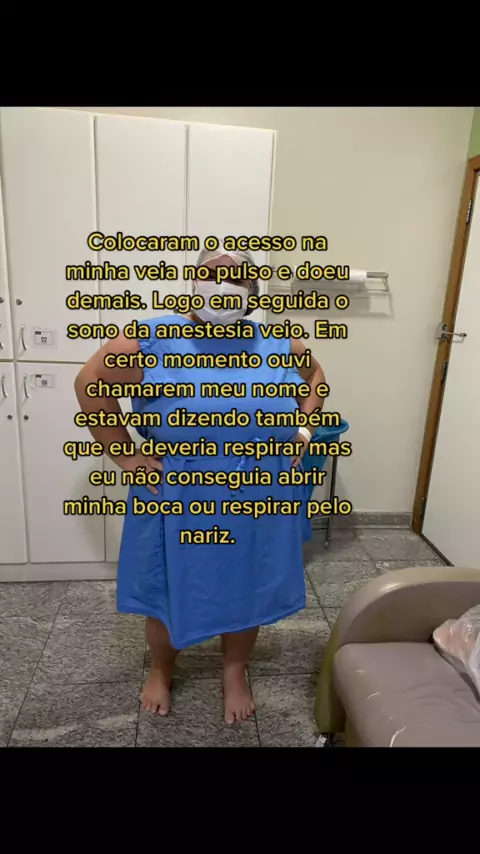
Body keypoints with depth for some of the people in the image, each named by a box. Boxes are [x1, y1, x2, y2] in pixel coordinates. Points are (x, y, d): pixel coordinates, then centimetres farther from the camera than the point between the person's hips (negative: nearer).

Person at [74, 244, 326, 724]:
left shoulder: (280, 347, -4)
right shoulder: (153, 341, -13)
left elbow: (315, 377, 16)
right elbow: (91, 383, -5)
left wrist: (304, 427, 2)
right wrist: (122, 453, -9)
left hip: (258, 508, 3)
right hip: (178, 506, -2)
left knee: (247, 593, 19)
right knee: (167, 592, 18)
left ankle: (235, 672, 48)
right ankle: (161, 671, 48)